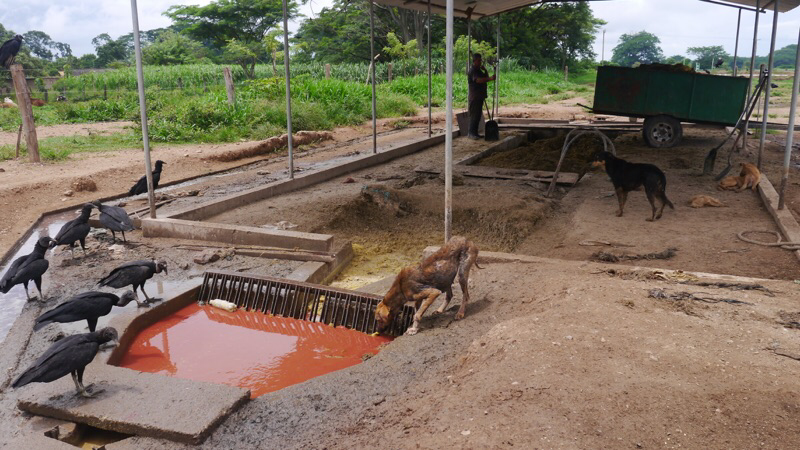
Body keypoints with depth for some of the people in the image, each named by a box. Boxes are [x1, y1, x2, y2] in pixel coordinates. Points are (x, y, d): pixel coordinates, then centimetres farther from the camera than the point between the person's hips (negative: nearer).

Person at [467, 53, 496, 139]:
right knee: (474, 115, -9)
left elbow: (485, 78, 21)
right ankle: (471, 133, -6)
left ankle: (475, 133, 16)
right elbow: (478, 80, -29)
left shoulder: (478, 70, 19)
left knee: (478, 115, 11)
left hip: (480, 96, 10)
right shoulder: (472, 71, -13)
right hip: (474, 97, -10)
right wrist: (490, 78, -41)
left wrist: (485, 70, 4)